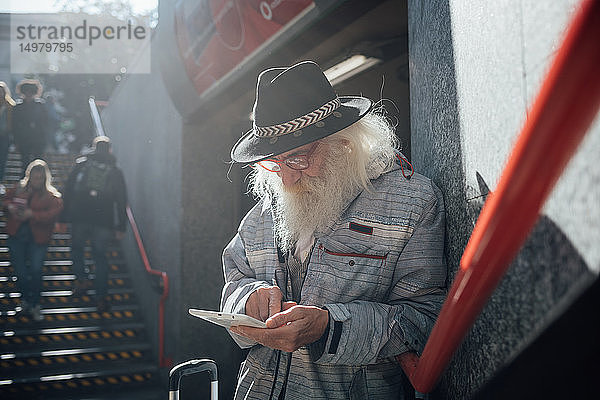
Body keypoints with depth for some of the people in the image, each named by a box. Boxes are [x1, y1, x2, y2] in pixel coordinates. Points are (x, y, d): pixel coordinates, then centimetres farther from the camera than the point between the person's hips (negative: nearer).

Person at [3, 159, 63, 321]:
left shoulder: (52, 196, -4)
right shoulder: (19, 189, 7)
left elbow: (54, 214, -18)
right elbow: (6, 199, 20)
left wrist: (32, 214, -26)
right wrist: (9, 206, -3)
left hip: (37, 237, -3)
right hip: (16, 236, 3)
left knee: (36, 270, -11)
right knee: (19, 270, 8)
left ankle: (34, 304, 9)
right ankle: (26, 297, 34)